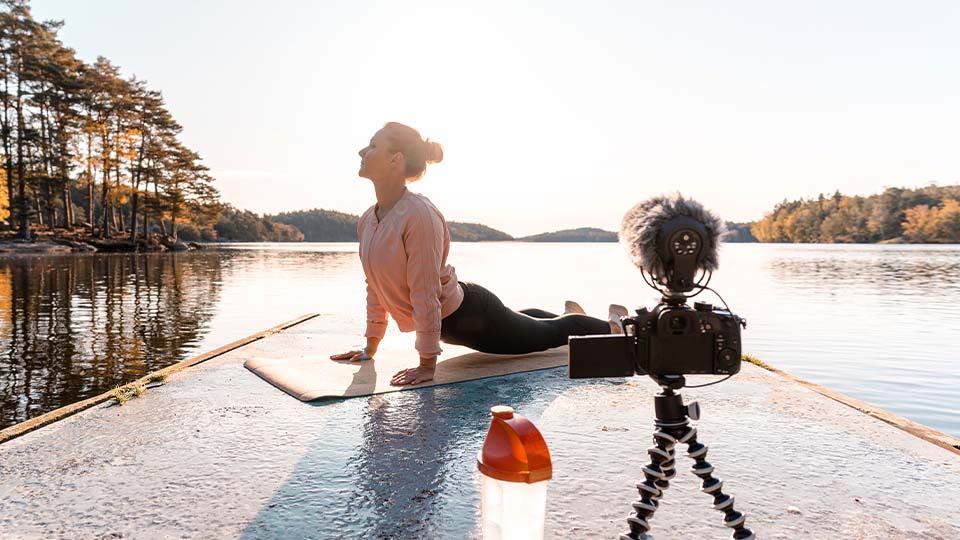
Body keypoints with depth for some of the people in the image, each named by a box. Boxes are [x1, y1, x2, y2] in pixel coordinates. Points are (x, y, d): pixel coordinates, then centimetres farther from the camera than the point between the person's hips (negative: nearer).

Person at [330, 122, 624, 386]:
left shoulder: (420, 214, -32)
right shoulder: (367, 220, -6)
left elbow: (425, 293, -31)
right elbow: (375, 286, 4)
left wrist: (427, 365, -26)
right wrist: (370, 348, 9)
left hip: (471, 316, -8)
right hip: (449, 324, 8)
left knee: (548, 333, 16)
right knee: (520, 322, 35)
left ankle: (613, 323, 44)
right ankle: (570, 312, 65)